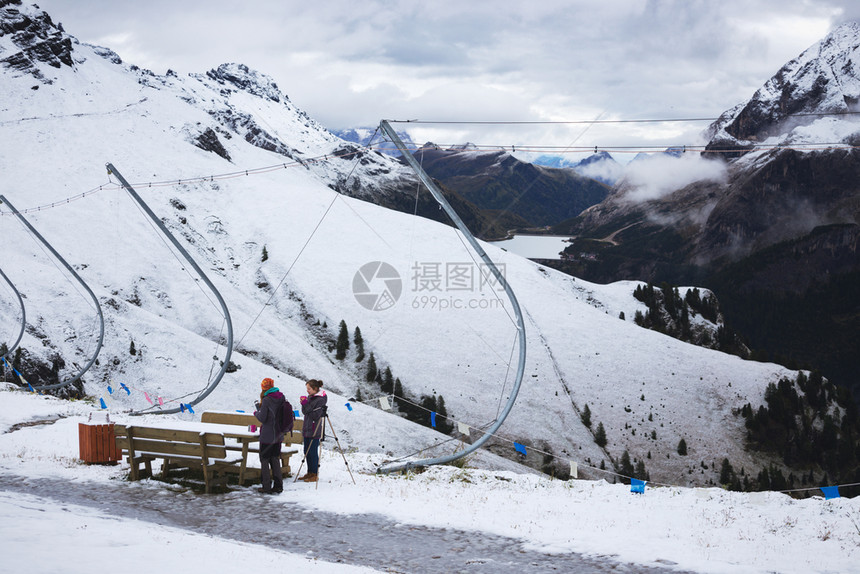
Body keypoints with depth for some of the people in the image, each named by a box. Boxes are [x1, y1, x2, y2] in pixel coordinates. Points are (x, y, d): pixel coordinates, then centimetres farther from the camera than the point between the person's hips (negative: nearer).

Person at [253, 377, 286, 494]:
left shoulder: (267, 400, -17)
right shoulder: (282, 398, 3)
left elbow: (262, 418, -16)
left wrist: (256, 413, 5)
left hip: (267, 435, -7)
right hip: (278, 435, 7)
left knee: (264, 460, 3)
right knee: (275, 459, 16)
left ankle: (267, 487, 3)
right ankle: (278, 485, 16)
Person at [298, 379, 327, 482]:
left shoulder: (320, 400, -15)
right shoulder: (310, 396, 12)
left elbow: (315, 415, -20)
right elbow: (304, 411, 10)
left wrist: (306, 405, -18)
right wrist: (304, 404, -9)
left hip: (315, 430, -9)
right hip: (307, 428, 9)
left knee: (313, 452, -5)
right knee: (307, 452, 13)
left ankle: (315, 475, 2)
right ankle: (310, 473, 22)